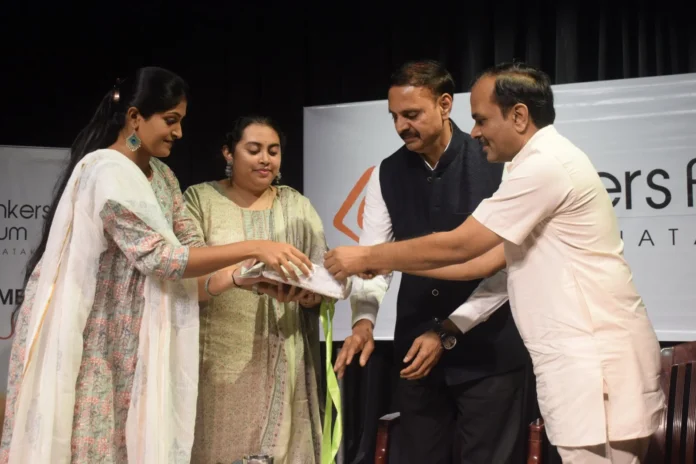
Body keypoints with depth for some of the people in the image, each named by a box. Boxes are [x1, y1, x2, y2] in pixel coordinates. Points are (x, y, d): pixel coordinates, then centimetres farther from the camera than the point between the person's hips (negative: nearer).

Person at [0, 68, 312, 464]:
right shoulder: (107, 173, -18)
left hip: (129, 337, 8)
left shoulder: (162, 176, 10)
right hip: (87, 337, -8)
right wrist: (253, 248, -28)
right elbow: (158, 257, -25)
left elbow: (188, 246, 6)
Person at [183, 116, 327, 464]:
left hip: (282, 365, 2)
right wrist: (238, 276, -28)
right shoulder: (200, 199, 3)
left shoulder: (297, 206, 12)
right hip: (219, 364, -2)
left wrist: (305, 292, -19)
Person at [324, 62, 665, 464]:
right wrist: (388, 262, 15)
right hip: (586, 356, 10)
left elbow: (458, 246, -13)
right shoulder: (545, 164, 18)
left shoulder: (547, 164, -15)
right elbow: (487, 259, 17)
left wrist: (367, 258, -2)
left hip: (598, 360, -10)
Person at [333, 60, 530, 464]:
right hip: (417, 352, 4)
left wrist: (448, 333, -16)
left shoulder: (495, 164, -10)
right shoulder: (388, 174, 3)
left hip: (488, 353, -4)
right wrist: (364, 321, -19)